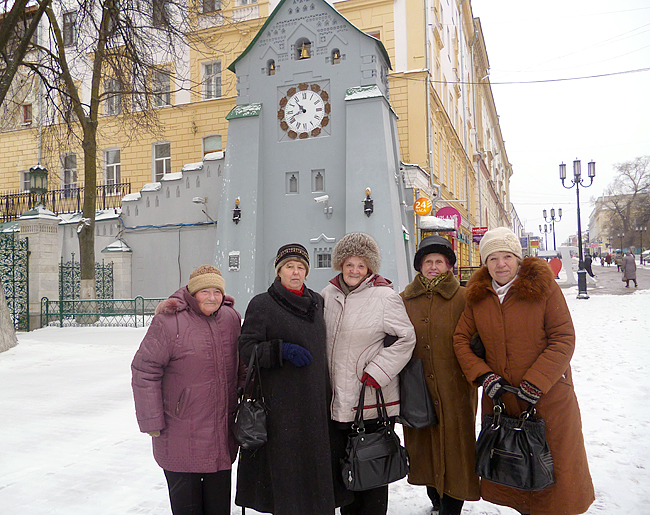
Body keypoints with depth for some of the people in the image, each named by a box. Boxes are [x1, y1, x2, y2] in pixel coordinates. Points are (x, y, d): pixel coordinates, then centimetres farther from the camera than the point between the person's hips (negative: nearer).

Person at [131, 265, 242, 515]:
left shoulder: (231, 318, 4)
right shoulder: (168, 322, -14)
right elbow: (144, 371, -11)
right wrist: (152, 422, -10)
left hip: (222, 433, 5)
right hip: (181, 435, -5)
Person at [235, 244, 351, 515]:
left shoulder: (317, 301, 12)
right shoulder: (262, 304, -4)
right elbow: (246, 349, -9)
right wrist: (282, 350, -22)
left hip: (315, 400, 5)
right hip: (280, 403, -5)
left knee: (317, 460, 8)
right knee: (285, 461, -2)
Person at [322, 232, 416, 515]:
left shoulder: (385, 296, -11)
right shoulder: (328, 294, 7)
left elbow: (406, 338, -10)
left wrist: (375, 373, -15)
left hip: (372, 400, -6)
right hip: (337, 397, 6)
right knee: (341, 462, 18)